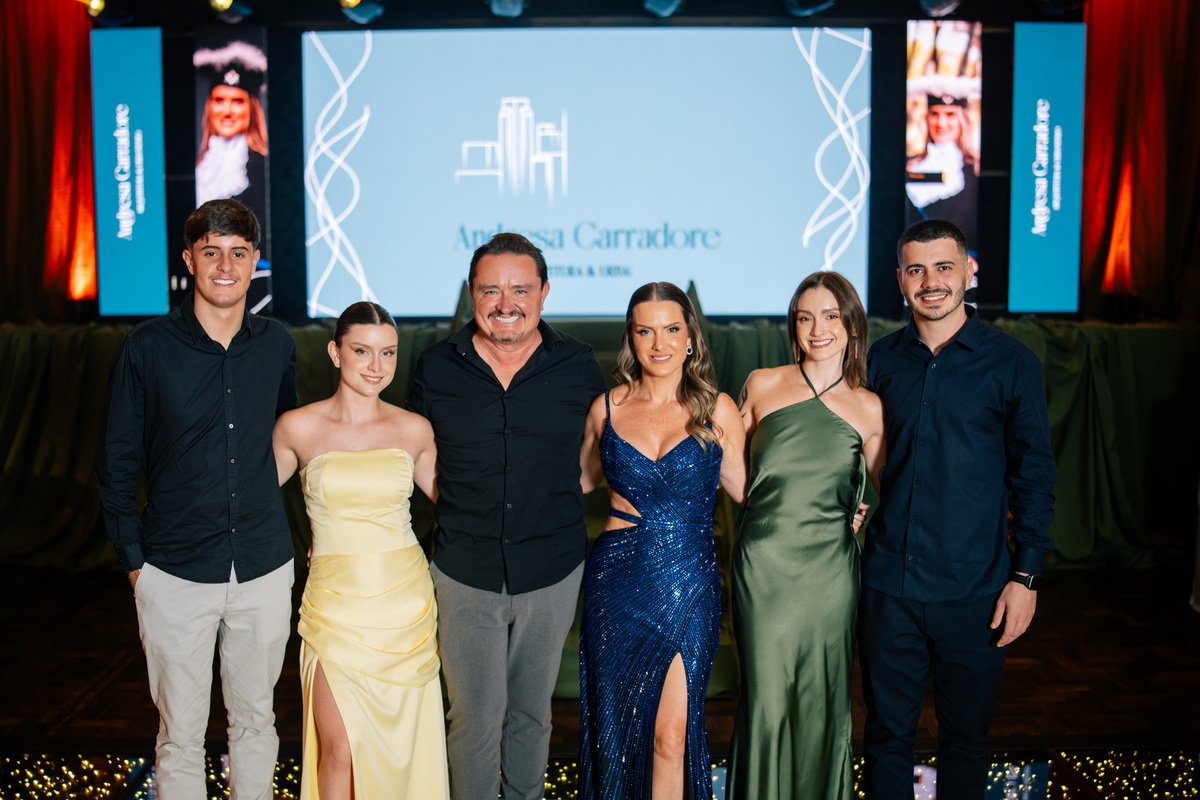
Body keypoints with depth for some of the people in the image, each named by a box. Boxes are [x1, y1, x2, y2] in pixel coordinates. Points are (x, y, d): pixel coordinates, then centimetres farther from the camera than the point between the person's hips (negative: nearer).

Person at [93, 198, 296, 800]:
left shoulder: (276, 345, 2)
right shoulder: (146, 348, -6)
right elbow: (116, 462, 0)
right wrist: (133, 558, -2)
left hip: (264, 569, 2)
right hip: (175, 574, -2)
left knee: (255, 718, 16)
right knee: (180, 733, 10)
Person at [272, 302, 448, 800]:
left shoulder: (413, 430, 0)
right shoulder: (299, 427, -4)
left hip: (405, 602, 2)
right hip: (335, 604, -1)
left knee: (398, 743, 11)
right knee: (340, 749, -2)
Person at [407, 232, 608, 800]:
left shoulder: (579, 367, -3)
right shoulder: (436, 368, -4)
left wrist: (554, 500, 2)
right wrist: (465, 509, 3)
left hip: (552, 573, 1)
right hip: (466, 576, -1)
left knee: (531, 711, 18)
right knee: (474, 718, 7)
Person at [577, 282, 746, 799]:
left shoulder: (717, 410, -1)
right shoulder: (608, 408, 4)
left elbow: (747, 489, 6)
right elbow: (583, 479, 19)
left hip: (688, 587, -1)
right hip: (617, 579, 2)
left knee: (672, 737, 0)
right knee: (616, 727, 11)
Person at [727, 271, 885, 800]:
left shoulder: (869, 409, 5)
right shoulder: (762, 386, 5)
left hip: (829, 570, 1)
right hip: (763, 563, 0)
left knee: (820, 701, 9)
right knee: (766, 697, 2)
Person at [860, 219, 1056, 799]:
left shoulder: (1010, 362, -2)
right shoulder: (880, 360, 5)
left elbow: (1033, 473, 0)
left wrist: (1026, 575, -6)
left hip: (973, 590, -2)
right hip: (888, 583, 2)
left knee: (965, 739, 13)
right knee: (886, 734, 11)